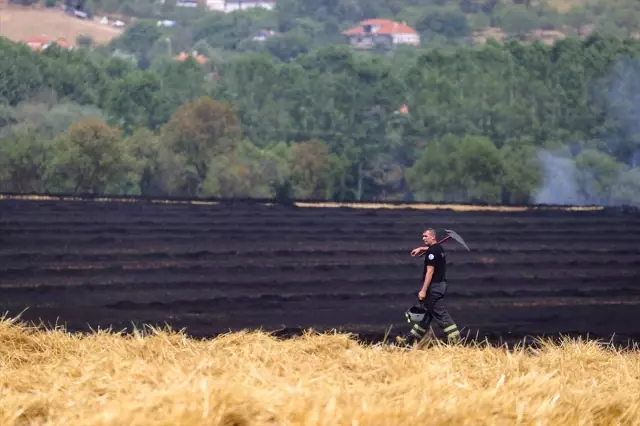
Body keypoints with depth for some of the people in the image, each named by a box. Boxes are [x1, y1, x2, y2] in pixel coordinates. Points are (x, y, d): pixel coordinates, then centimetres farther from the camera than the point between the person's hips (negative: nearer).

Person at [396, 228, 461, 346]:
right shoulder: (439, 248, 12)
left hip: (433, 287, -10)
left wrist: (423, 290, -22)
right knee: (426, 312, 14)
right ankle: (412, 337, 21)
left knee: (440, 314, -10)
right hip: (440, 284, 10)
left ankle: (455, 338, -12)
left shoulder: (432, 251, -17)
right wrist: (420, 249, 31)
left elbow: (430, 271, -21)